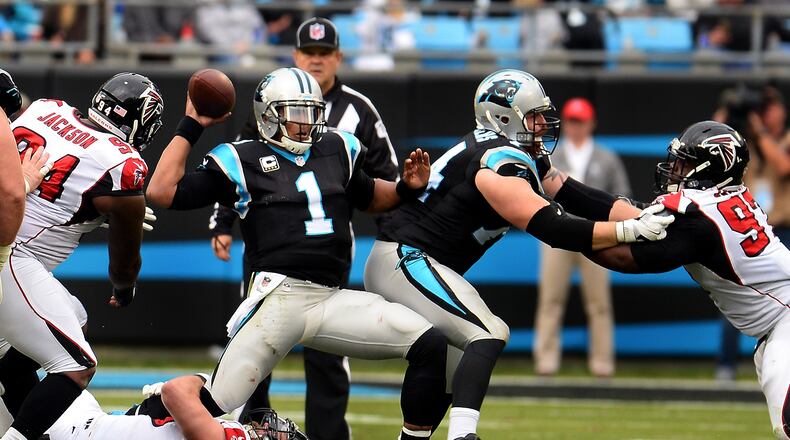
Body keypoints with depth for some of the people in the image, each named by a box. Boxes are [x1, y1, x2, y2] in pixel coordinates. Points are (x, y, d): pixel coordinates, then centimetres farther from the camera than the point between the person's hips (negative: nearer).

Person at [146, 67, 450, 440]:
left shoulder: (336, 151, 16)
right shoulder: (243, 161, 2)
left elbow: (368, 197, 35)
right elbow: (162, 192, -2)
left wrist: (407, 188, 14)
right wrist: (190, 127, 0)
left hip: (331, 299, 5)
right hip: (279, 297, -5)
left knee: (430, 346, -9)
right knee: (213, 408, -10)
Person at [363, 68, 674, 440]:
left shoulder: (525, 155, 11)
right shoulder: (500, 165, -20)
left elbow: (576, 197, 6)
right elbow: (551, 229, -25)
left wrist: (644, 218, -5)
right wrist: (630, 231, -24)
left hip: (405, 261, 11)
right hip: (403, 260, -11)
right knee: (488, 337, -20)